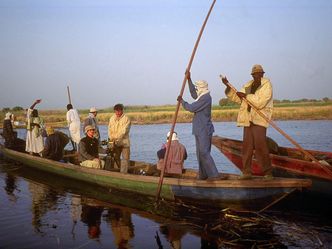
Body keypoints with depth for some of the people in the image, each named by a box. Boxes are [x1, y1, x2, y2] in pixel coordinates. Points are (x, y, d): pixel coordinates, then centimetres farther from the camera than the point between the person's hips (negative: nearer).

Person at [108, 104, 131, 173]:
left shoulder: (126, 119, -10)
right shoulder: (112, 119, 6)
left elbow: (124, 131, -18)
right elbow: (110, 130, 4)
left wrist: (116, 139, -25)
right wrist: (111, 139, -11)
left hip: (124, 142, -4)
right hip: (115, 143, 4)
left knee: (126, 158, -7)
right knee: (116, 158, 11)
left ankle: (123, 173, -4)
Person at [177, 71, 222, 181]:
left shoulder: (205, 98, -17)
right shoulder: (203, 96, 14)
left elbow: (191, 107, -19)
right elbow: (193, 94, 30)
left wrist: (182, 101, -2)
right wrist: (189, 79, 30)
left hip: (204, 130, -10)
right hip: (201, 130, 10)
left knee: (204, 152, -11)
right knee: (200, 152, 13)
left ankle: (214, 175, -10)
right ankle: (203, 175, 20)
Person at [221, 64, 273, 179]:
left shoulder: (266, 85, -3)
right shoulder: (248, 85, 16)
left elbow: (260, 102, -15)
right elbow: (237, 98, 18)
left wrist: (246, 96, -14)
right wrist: (228, 86, 9)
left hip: (259, 119, -6)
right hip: (247, 120, 6)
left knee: (260, 146, -10)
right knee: (247, 146, 5)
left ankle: (268, 173, 0)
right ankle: (247, 172, 13)